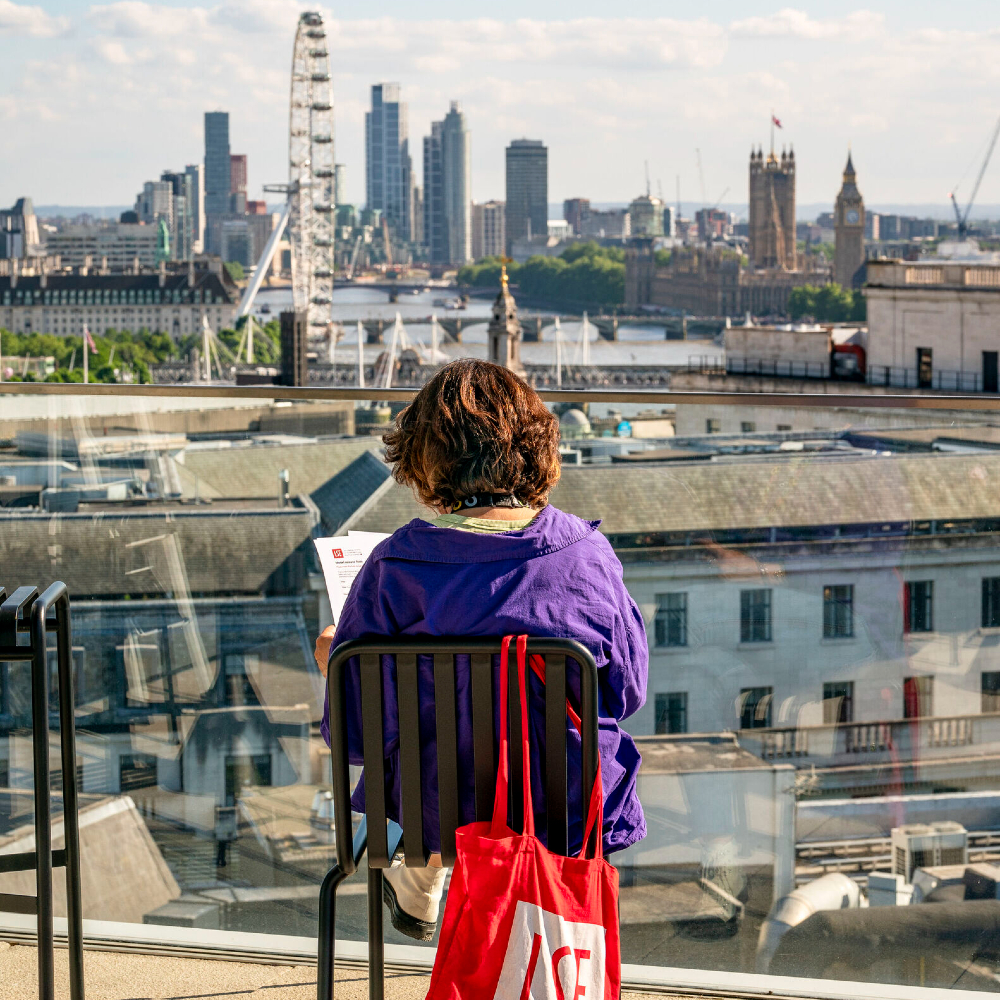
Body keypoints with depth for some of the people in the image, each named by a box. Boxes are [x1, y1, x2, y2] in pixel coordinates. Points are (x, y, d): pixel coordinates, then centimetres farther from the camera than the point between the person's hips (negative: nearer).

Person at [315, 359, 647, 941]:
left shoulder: (393, 571, -20)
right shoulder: (588, 554, -15)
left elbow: (355, 733, -11)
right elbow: (628, 691, -1)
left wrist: (332, 663, 11)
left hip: (442, 815, 0)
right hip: (575, 813, 1)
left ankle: (420, 894, 58)